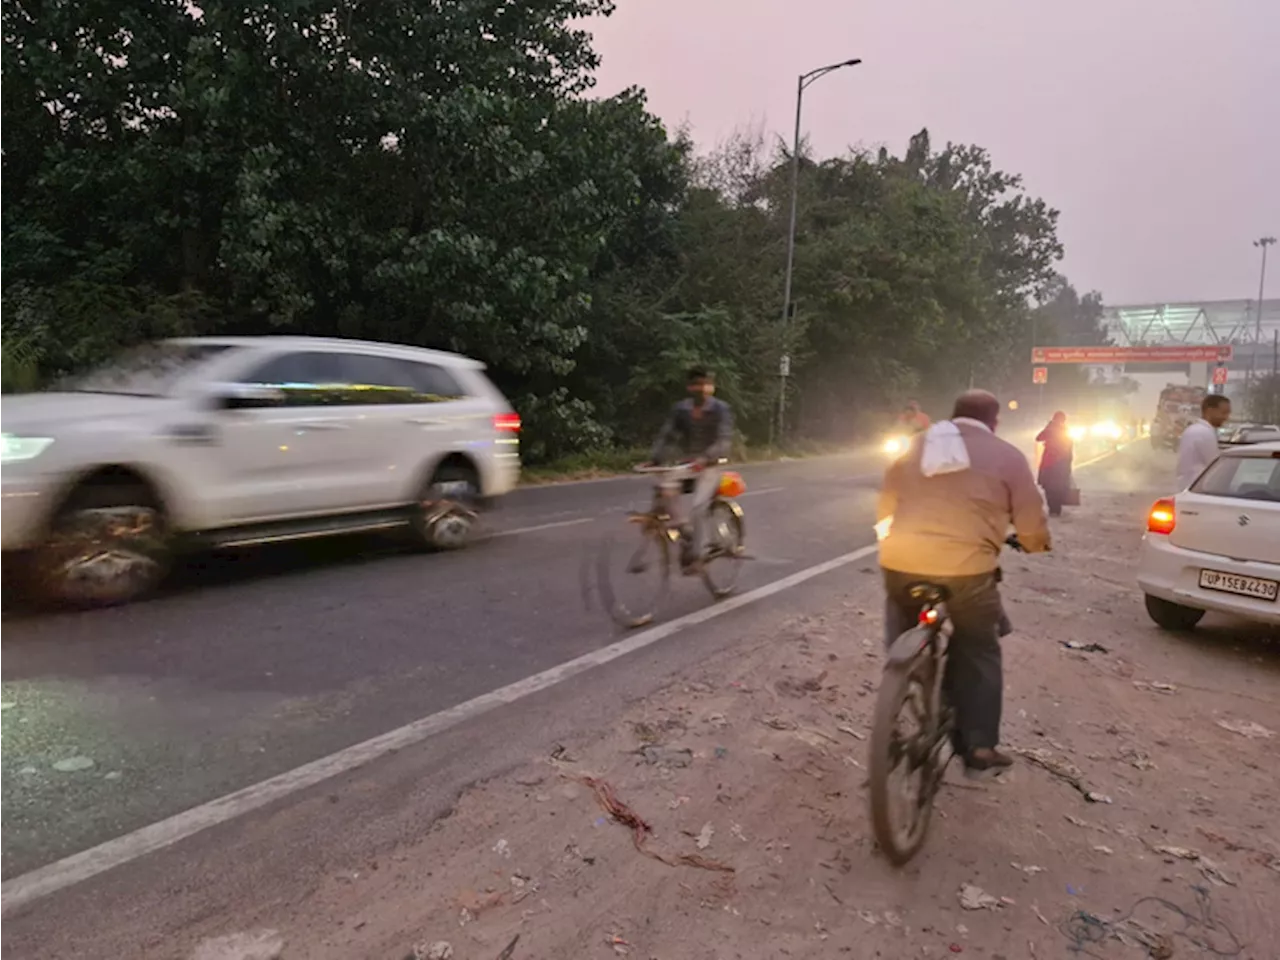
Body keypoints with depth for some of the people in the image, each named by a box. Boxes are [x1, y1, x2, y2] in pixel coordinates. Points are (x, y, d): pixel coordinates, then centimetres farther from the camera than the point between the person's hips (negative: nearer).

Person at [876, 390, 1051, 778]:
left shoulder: (913, 448, 18)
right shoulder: (1006, 456, 7)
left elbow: (885, 510, 21)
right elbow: (1032, 525, 7)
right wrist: (1036, 544, 29)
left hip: (899, 564, 3)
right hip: (966, 568, -3)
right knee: (978, 654, 15)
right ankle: (980, 751, 17)